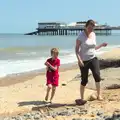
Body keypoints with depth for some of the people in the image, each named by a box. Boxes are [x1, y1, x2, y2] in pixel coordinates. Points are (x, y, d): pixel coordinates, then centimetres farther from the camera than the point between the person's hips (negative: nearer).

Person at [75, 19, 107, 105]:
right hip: (84, 61, -4)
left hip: (93, 59, 4)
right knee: (84, 80, 1)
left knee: (97, 75, -14)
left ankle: (99, 95, 1)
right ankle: (82, 98, 17)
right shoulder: (81, 35, -10)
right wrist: (79, 59, -22)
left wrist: (101, 45, 4)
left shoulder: (93, 35, 7)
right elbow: (77, 48, -11)